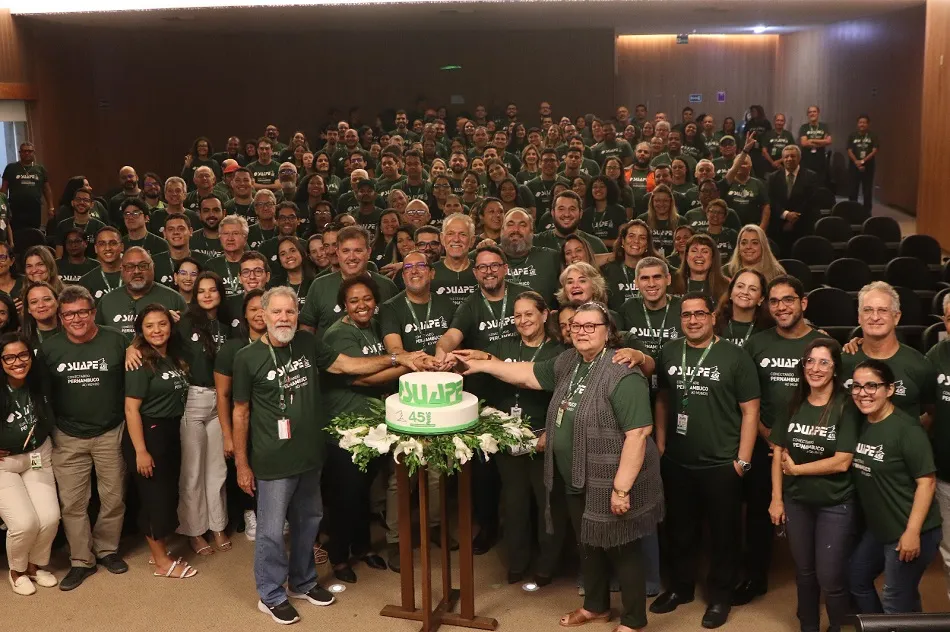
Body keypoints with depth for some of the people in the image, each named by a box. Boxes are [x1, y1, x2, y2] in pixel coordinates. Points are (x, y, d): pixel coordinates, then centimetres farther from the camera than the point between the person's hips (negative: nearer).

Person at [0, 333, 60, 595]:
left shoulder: (41, 384, -10)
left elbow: (50, 420, 11)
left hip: (38, 456, 4)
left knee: (49, 518, -6)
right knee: (25, 522, -13)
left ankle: (35, 565, 22)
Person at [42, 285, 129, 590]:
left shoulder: (116, 340, -7)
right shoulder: (49, 348, -2)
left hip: (111, 434, -1)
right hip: (68, 438, 1)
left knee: (113, 498, 10)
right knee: (72, 503, 5)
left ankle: (107, 549, 31)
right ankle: (81, 560, 19)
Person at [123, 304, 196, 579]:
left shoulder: (175, 357, 7)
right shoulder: (140, 363, -15)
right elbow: (131, 409, -18)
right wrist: (140, 451, -21)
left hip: (170, 433, 8)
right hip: (147, 434, -8)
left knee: (170, 494, 14)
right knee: (155, 497, 1)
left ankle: (159, 551, 30)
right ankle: (162, 562, 13)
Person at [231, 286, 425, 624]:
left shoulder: (306, 343, 1)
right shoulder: (248, 357, -11)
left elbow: (346, 364, 6)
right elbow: (240, 413, -6)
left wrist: (396, 359, -4)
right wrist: (242, 464, -5)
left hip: (310, 454, 5)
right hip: (273, 460, -5)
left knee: (307, 521, 19)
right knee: (271, 530, 4)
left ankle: (302, 582, 39)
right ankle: (271, 596, 23)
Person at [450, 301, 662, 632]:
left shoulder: (622, 373, -22)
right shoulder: (569, 362, 5)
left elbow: (638, 433, -26)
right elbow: (529, 374, 19)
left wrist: (622, 488, -26)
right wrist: (482, 365, 16)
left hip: (611, 483, -8)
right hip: (577, 481, 8)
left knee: (622, 550, 7)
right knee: (588, 545, 22)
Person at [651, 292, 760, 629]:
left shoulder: (734, 356, -8)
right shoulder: (669, 353, 3)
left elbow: (750, 410, -7)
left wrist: (743, 459, -10)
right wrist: (661, 444, 9)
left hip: (721, 465, -3)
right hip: (676, 463, 4)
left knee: (723, 533, 10)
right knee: (680, 530, 17)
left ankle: (720, 595, 27)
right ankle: (680, 587, 35)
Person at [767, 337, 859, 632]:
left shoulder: (846, 407, -13)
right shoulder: (793, 404, 0)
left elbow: (841, 462, -19)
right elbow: (778, 452, 3)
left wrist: (795, 468, -9)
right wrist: (776, 498, 0)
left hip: (835, 505, -4)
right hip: (796, 501, 4)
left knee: (830, 577, 1)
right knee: (804, 572, 17)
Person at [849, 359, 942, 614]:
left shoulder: (906, 429, -20)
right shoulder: (861, 422, 3)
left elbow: (927, 481, -20)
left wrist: (912, 532, -21)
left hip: (908, 532, -8)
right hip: (877, 528, 8)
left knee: (896, 604, 2)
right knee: (855, 580, 22)